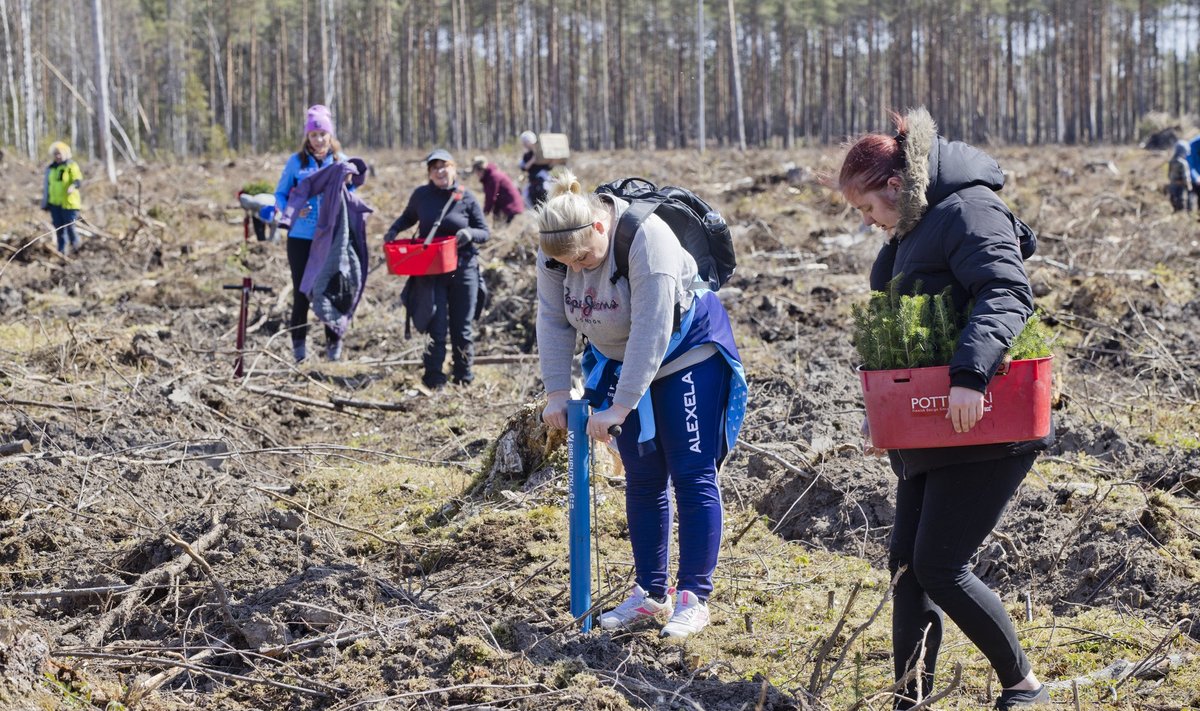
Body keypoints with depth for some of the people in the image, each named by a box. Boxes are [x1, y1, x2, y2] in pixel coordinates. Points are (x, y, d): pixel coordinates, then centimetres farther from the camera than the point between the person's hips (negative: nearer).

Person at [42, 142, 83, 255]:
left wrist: (73, 186, -45)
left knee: (69, 225, -7)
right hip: (55, 203, 6)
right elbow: (47, 185, 22)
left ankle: (75, 244, 18)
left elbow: (78, 180, -22)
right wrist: (45, 202, 23)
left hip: (69, 202, -6)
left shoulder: (71, 166, -7)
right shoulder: (51, 168, 14)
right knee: (58, 228, 8)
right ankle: (61, 250, 17)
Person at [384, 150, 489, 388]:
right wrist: (393, 230, 4)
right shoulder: (421, 195, 4)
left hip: (462, 269, 0)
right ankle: (434, 377, 0)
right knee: (436, 326, -6)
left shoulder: (466, 198, 0)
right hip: (430, 270, 0)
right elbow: (408, 217, 23)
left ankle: (463, 375, 20)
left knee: (462, 327, 7)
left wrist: (470, 233, -17)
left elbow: (485, 232, 5)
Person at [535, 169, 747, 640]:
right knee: (642, 479, 8)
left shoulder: (646, 240, -33)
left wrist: (620, 407, -29)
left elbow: (651, 334, -32)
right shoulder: (554, 250, -14)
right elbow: (553, 321, -5)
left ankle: (694, 597, -4)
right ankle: (651, 595, 15)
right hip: (621, 361, 6)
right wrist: (556, 392, -10)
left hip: (687, 352, -6)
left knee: (692, 475, -7)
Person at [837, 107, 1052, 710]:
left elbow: (1007, 295, -27)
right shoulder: (909, 234, 17)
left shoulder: (969, 210, -13)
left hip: (983, 425, -10)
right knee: (907, 563, 8)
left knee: (938, 567, -8)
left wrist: (969, 375, -39)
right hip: (930, 429, 10)